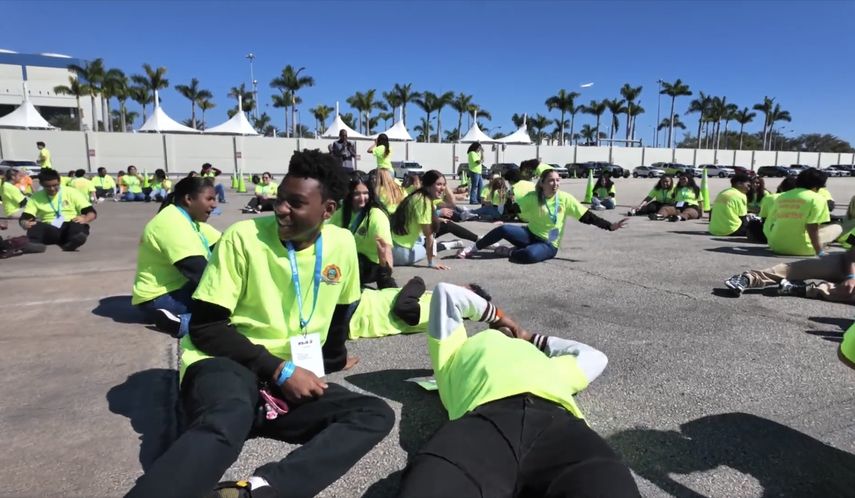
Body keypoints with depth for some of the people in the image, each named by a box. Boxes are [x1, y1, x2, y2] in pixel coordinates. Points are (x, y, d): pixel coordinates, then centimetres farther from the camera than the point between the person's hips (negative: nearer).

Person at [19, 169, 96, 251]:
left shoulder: (71, 192, 7)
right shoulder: (36, 197, 12)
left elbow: (92, 213, 0)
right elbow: (24, 219, 3)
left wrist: (84, 219, -25)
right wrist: (25, 224, -23)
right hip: (50, 231, 2)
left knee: (77, 224, -35)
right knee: (35, 226, -29)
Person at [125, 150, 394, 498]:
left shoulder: (342, 244, 1)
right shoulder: (243, 237, -11)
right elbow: (205, 327, -11)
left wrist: (330, 360, 23)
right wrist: (279, 370, -18)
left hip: (296, 378, 5)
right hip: (227, 366, -4)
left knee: (377, 415, -21)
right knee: (227, 423, -41)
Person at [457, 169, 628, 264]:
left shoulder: (565, 198, -8)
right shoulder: (532, 197, -6)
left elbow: (587, 217, -8)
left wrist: (610, 226, -14)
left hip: (549, 245, -1)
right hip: (530, 235, 1)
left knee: (529, 255, -38)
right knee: (503, 229, -26)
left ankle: (509, 252, -6)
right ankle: (473, 248, -6)